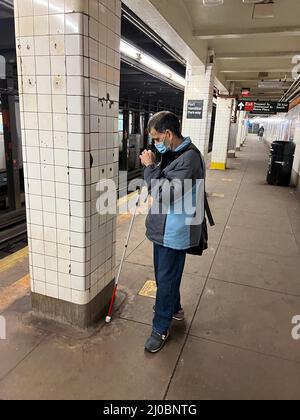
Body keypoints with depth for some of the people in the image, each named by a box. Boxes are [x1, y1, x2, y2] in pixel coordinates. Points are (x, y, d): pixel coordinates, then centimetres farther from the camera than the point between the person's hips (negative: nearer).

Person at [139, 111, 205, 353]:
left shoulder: (189, 158, -22)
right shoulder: (172, 153, 8)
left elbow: (165, 193, -27)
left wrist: (150, 167, -21)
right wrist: (152, 166, 2)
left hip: (174, 231, -10)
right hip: (163, 228, 10)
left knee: (166, 279, 3)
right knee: (164, 274, 23)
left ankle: (161, 328, 21)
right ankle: (174, 308, 46)